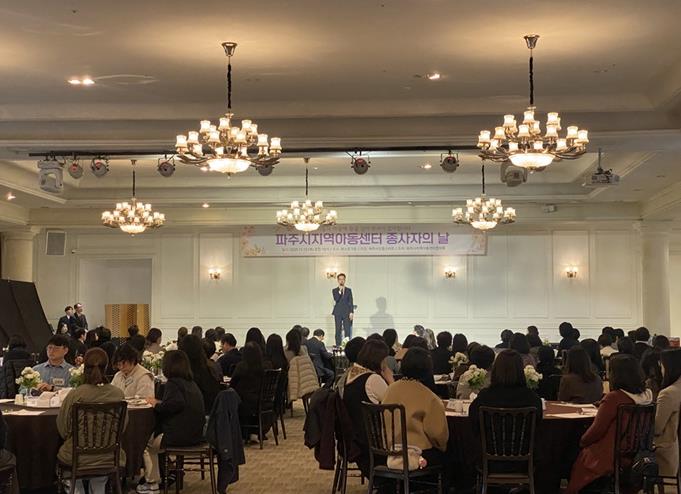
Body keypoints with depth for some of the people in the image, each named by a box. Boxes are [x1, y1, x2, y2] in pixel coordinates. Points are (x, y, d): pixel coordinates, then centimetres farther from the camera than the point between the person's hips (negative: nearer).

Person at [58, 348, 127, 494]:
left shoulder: (75, 395, -19)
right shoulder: (118, 394, -12)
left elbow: (63, 429, -6)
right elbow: (123, 425, 4)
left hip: (79, 457, -2)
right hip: (108, 456, 2)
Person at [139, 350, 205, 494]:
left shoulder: (173, 383, -14)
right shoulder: (191, 383, 12)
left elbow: (176, 404, -29)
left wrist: (156, 405, -12)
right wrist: (159, 402, 9)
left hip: (180, 436, -9)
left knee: (147, 443, 12)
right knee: (154, 434, 25)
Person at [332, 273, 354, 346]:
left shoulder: (349, 290, 10)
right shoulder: (334, 290, 7)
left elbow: (351, 302, 7)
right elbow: (336, 299, -9)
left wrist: (351, 312, -2)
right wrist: (340, 291, -14)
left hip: (347, 313, 0)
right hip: (338, 313, 0)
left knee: (347, 330, -7)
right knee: (338, 331, 0)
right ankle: (338, 345, 3)